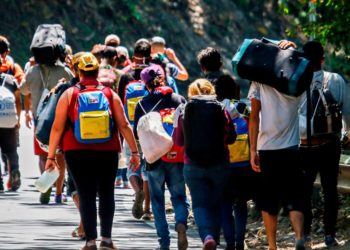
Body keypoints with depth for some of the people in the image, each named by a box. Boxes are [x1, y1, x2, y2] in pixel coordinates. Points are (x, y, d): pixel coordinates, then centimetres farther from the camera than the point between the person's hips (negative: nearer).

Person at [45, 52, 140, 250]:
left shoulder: (69, 95, 1)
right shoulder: (110, 95, 3)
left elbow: (58, 127, -1)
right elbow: (124, 125, 0)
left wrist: (51, 156, 2)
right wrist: (134, 152, 4)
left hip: (77, 152, -1)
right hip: (107, 152, 1)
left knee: (86, 195, 1)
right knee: (106, 194, 13)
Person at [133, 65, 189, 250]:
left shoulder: (143, 104, -4)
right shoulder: (179, 100, 0)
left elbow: (137, 134, -2)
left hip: (154, 158, -1)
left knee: (157, 200, 9)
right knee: (179, 196, 11)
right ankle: (181, 223, -20)